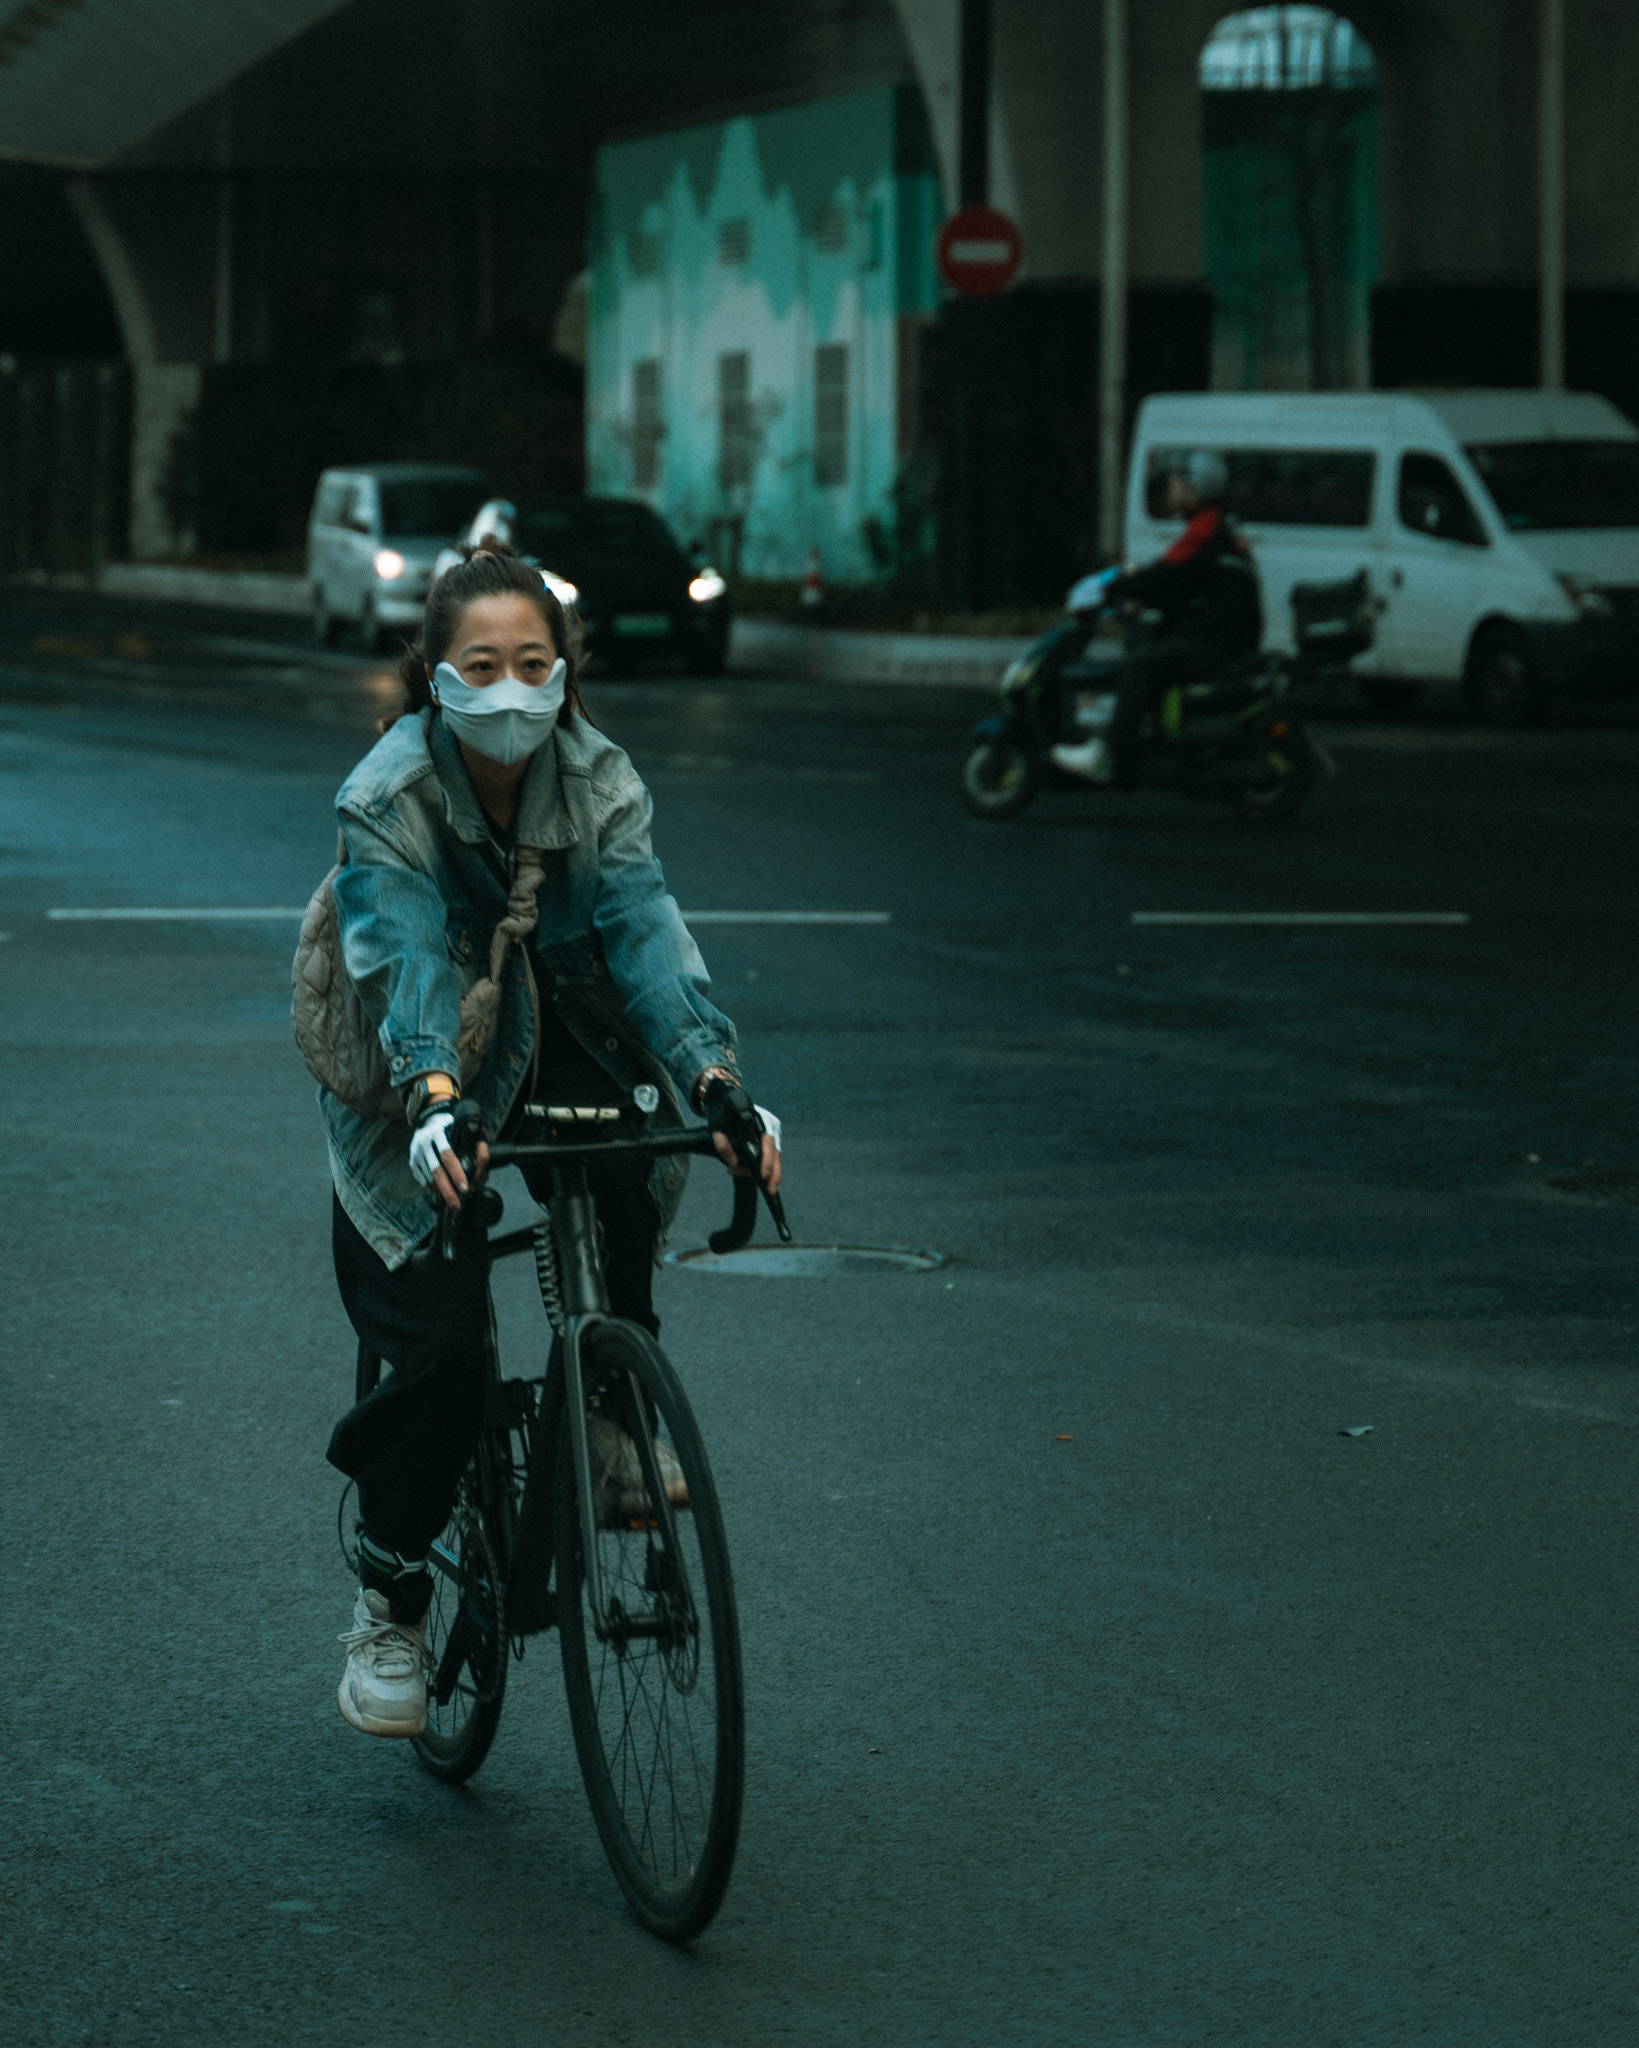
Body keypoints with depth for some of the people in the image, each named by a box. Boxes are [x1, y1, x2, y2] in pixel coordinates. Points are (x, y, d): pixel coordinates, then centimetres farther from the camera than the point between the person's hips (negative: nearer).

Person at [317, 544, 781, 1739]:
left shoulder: (598, 781, -14)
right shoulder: (386, 799, -22)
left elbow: (648, 931, -26)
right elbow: (408, 960, -36)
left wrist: (715, 1076, -44)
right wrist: (435, 1098, -55)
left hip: (550, 1036, 3)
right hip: (414, 1080, -3)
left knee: (628, 1153, -30)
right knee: (440, 1344, -14)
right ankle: (389, 1604, 6)